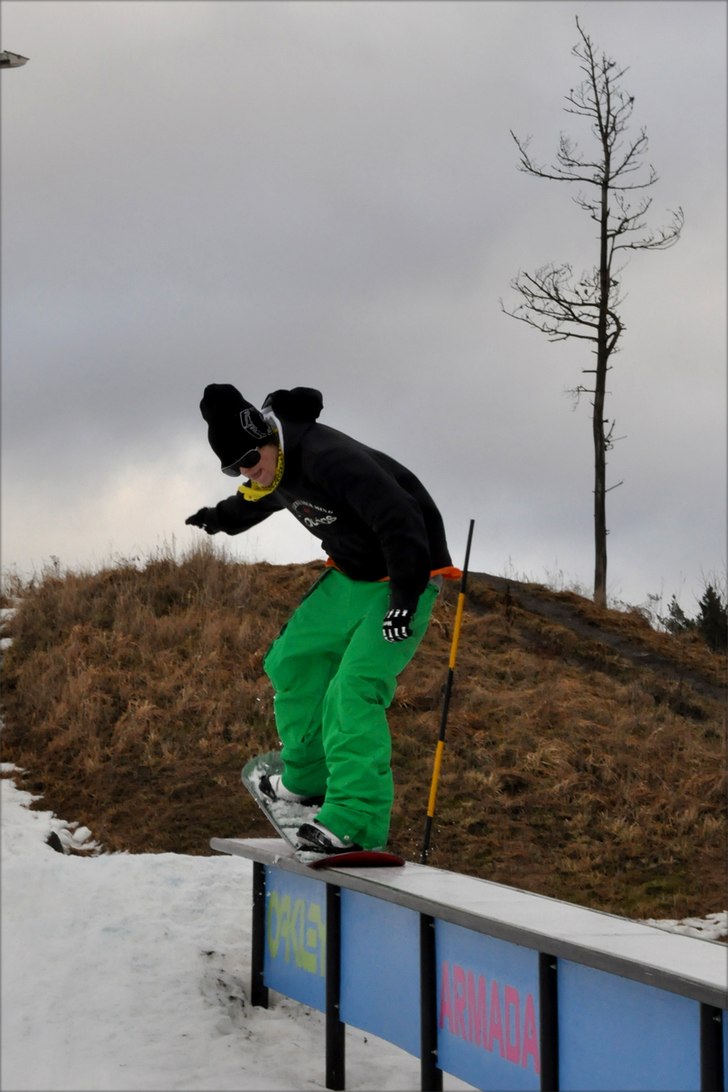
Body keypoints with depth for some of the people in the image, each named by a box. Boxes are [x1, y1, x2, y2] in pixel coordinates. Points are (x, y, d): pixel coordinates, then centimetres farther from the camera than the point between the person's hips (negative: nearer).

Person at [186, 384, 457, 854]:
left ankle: (359, 823, -22)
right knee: (293, 659, 12)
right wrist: (222, 518, 46)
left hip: (404, 578, -10)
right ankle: (308, 777, 28)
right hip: (351, 574, 10)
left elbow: (401, 521, -34)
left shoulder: (330, 459, -31)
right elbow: (258, 501, 27)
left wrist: (404, 602, -36)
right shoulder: (275, 468, 0)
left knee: (354, 688, -21)